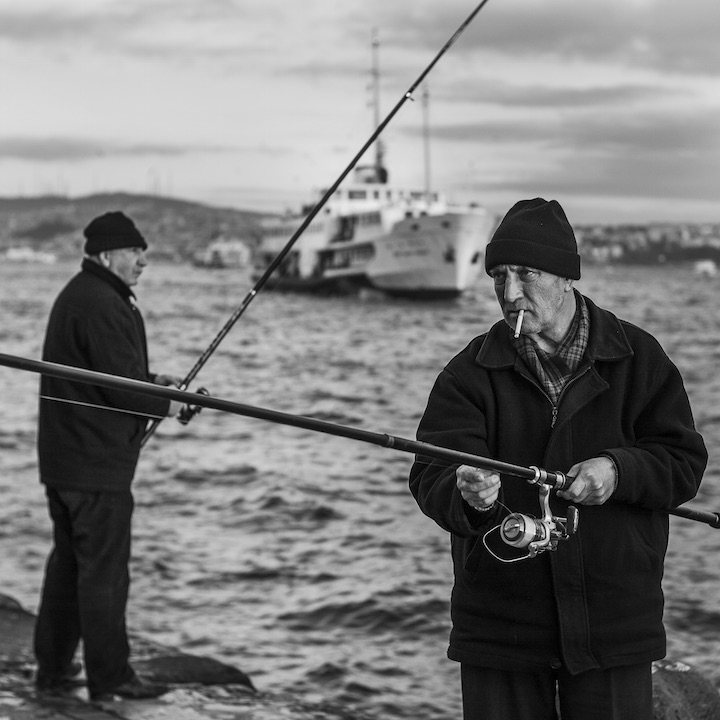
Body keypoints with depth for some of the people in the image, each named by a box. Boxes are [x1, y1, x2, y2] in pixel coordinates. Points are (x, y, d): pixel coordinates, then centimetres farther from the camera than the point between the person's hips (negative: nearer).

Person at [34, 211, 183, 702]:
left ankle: (53, 667, 22)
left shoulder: (77, 296, 16)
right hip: (97, 462, -10)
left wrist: (151, 379, 13)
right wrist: (166, 405, -5)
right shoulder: (104, 305, -18)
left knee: (68, 563, 16)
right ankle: (110, 678, 2)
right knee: (104, 569, -4)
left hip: (63, 458, 10)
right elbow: (122, 388, -22)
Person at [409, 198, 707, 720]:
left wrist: (619, 471, -20)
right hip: (501, 627, 0)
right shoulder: (470, 373, 0)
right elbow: (432, 474, -12)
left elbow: (684, 462, 0)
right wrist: (466, 495, -35)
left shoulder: (638, 358, 3)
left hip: (613, 621, 0)